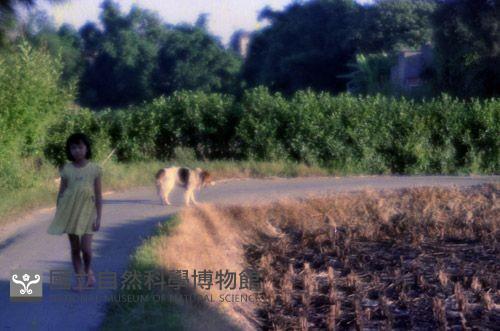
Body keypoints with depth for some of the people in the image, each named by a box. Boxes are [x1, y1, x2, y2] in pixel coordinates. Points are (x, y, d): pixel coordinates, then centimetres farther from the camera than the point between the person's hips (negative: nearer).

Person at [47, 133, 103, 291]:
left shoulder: (94, 169, -2)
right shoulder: (66, 169, 2)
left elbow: (98, 195, -1)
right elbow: (61, 193, 7)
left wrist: (98, 217, -5)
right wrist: (58, 215, 4)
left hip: (87, 211, -2)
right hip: (70, 211, 2)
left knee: (85, 248, -11)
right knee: (74, 248, 5)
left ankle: (88, 270, 19)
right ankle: (79, 279, 14)